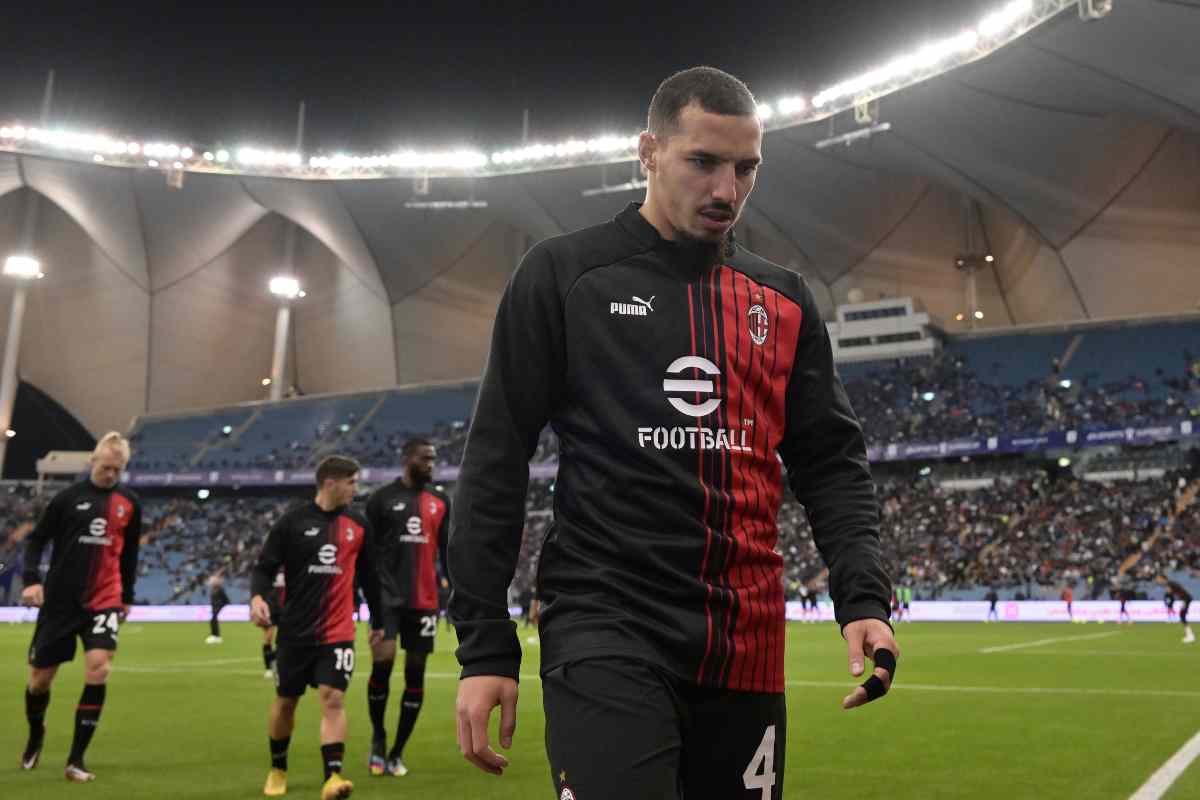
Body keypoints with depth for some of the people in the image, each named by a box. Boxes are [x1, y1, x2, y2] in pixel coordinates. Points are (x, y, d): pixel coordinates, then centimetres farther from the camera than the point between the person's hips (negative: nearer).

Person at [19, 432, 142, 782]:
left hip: (104, 600, 1)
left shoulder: (130, 503, 4)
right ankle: (36, 734, 40)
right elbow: (37, 539, 2)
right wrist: (32, 579, -11)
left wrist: (127, 596, 17)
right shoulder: (69, 496, -3)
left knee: (98, 669, -17)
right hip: (60, 600, -1)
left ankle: (76, 759, -8)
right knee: (40, 677, 8)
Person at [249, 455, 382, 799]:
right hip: (296, 630, -1)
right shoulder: (293, 521, -5)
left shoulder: (358, 524, 4)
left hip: (338, 632, 1)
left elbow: (367, 575, 13)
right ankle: (278, 769, 33)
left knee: (333, 699, -12)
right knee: (285, 702, 13)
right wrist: (257, 597, -23)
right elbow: (265, 566, -3)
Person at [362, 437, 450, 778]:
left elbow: (448, 549, 15)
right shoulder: (381, 498, 0)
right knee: (382, 663, -15)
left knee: (415, 673, 5)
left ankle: (397, 752, 16)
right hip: (388, 596, -4)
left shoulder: (440, 501, 11)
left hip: (424, 600, 4)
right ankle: (378, 737, 11)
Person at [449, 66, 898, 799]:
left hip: (747, 648, 5)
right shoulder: (564, 275, 0)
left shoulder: (785, 300, 12)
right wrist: (486, 646, -5)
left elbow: (832, 462, 13)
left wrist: (864, 596, -3)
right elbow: (496, 462, -1)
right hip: (607, 631, -4)